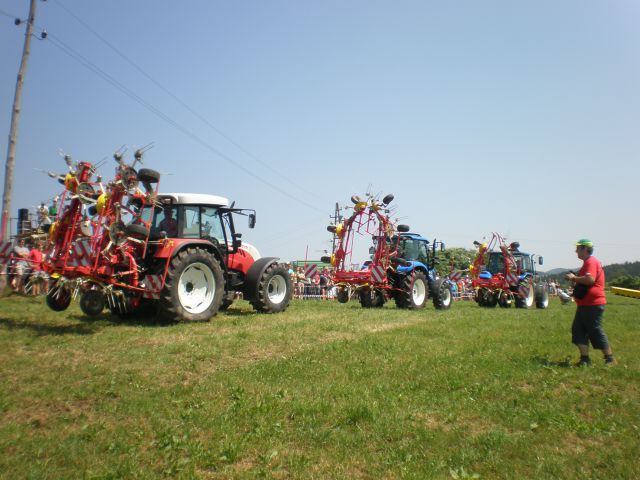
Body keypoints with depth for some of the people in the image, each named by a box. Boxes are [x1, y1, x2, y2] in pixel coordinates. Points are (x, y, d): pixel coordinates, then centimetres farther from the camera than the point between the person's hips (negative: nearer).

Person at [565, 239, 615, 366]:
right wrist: (575, 283, 16)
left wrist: (574, 278, -16)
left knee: (596, 332, -3)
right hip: (585, 304, 10)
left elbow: (590, 279, -29)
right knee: (578, 330, 6)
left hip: (593, 304, -10)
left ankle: (610, 359, 8)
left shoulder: (591, 262, -14)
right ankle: (585, 359, 6)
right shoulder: (588, 262, 20)